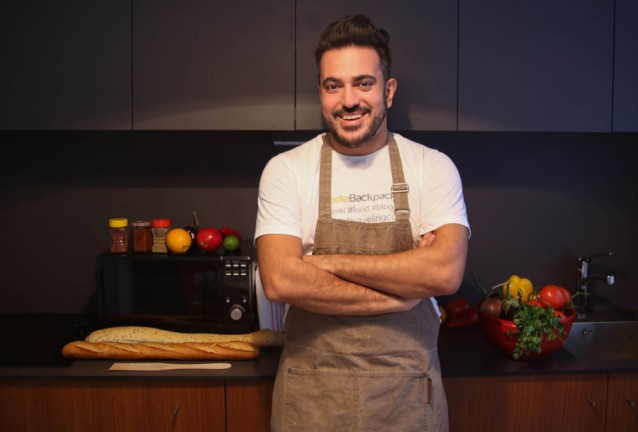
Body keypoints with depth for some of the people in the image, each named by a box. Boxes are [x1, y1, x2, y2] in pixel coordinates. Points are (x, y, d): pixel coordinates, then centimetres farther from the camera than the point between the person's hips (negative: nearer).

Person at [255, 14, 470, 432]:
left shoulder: (433, 167, -5)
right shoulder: (285, 170, -5)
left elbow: (446, 271, -18)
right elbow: (280, 280, -17)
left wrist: (327, 262, -17)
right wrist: (399, 293, -17)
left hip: (408, 393, 1)